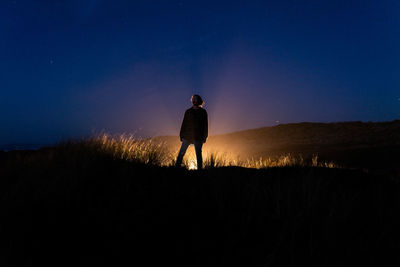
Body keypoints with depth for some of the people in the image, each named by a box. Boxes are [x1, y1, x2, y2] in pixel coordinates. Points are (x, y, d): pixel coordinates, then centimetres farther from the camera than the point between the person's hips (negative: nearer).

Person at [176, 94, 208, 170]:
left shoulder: (203, 112, 5)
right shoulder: (188, 111, 12)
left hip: (198, 137, -2)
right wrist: (181, 135, 6)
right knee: (181, 153, -1)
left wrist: (204, 137, -3)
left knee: (198, 154, 0)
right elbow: (184, 124, 13)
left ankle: (200, 169, 6)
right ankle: (177, 167, 5)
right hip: (187, 136, 2)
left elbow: (205, 126, 4)